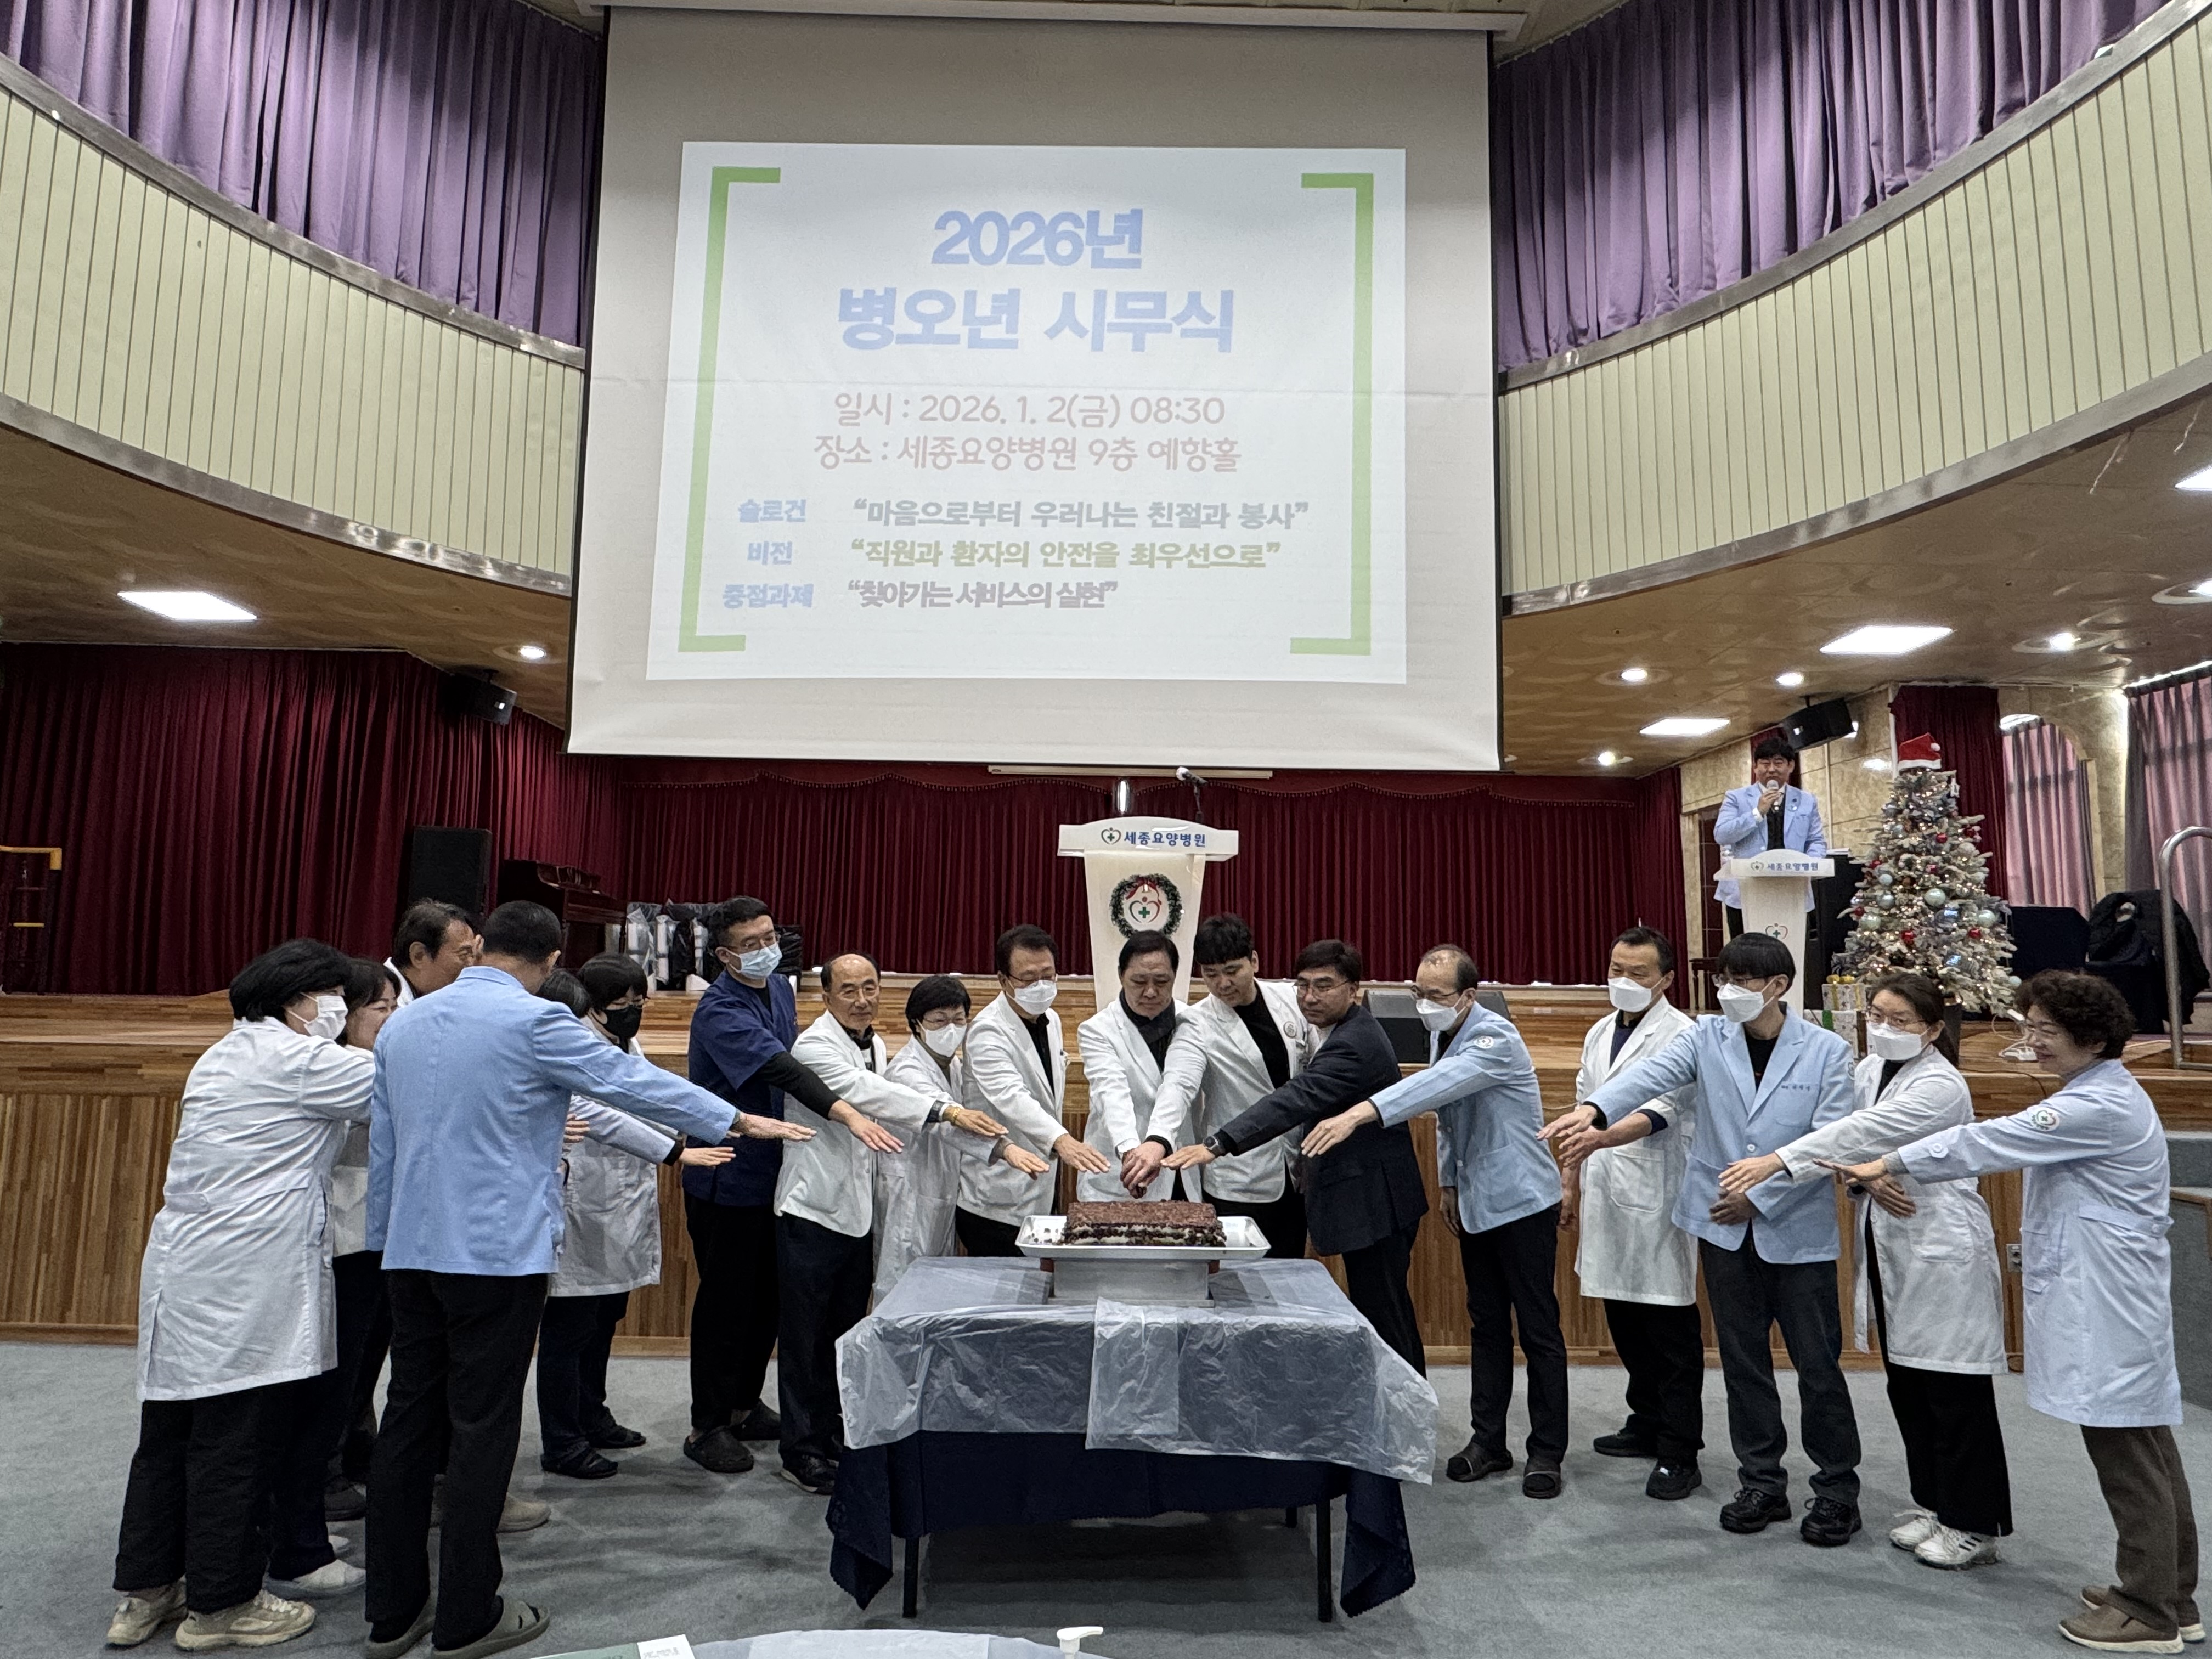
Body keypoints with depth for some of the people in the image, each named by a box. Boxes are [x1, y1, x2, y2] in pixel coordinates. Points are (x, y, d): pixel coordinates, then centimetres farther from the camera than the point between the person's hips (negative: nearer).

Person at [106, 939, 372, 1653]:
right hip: (249, 1285, -9)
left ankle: (144, 1592, 28)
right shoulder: (301, 1061, -12)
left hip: (183, 1270, 9)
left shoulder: (222, 1056, 17)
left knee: (170, 1432, 17)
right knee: (238, 1443, 3)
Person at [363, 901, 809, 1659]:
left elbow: (382, 1143, 15)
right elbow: (632, 1080, -6)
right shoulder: (534, 1022, -13)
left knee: (408, 1419, 13)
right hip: (498, 1252, -7)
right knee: (482, 1429, 3)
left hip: (412, 1249, 7)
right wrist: (738, 1121, 5)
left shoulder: (401, 1024, 9)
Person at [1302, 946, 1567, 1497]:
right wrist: (1447, 1181, 15)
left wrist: (1359, 1114, -50)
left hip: (1520, 1200, -8)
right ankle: (1488, 1441, 24)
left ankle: (1547, 1451, 13)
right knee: (1486, 1326, 14)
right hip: (1475, 1203, 8)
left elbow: (1440, 1085, -40)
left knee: (1538, 1329, 2)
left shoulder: (1495, 1038, -23)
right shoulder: (1441, 1035, 4)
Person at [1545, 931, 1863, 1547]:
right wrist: (1592, 1111, -38)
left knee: (1818, 1365, 6)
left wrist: (1760, 1196, -12)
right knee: (1743, 1361, 12)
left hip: (1798, 1232, -2)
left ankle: (1837, 1489, 25)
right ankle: (1762, 1484, 27)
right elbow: (1651, 1074, -20)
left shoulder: (1827, 1051, -5)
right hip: (1724, 1228, 2)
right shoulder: (1708, 1036, -2)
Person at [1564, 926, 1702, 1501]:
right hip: (1606, 1196, 8)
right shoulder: (1601, 1033, 13)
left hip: (1656, 1199, -8)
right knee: (1625, 1321, 17)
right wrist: (1574, 1182, 20)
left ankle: (1679, 1454, 11)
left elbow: (1659, 1110, -25)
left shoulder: (1680, 1035, -12)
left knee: (1671, 1329, 1)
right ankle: (1648, 1422, 33)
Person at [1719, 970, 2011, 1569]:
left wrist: (1777, 1161, -37)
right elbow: (1850, 1132, 5)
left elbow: (1866, 1133, -29)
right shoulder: (1868, 1071, 8)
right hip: (1889, 1253, 8)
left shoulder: (1940, 1086, -18)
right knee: (1907, 1384, 15)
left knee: (1956, 1393, 1)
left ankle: (1973, 1525, 14)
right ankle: (1932, 1503, 29)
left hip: (1942, 1255, -8)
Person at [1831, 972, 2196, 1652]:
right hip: (2107, 1304, 10)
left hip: (2110, 1310, -10)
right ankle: (2169, 1595, 29)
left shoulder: (2100, 1107, -19)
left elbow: (1992, 1140, -19)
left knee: (2127, 1457, -1)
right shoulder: (2097, 1096, 13)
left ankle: (2150, 1615, 10)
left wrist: (1893, 1165, -11)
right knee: (2147, 1450, 17)